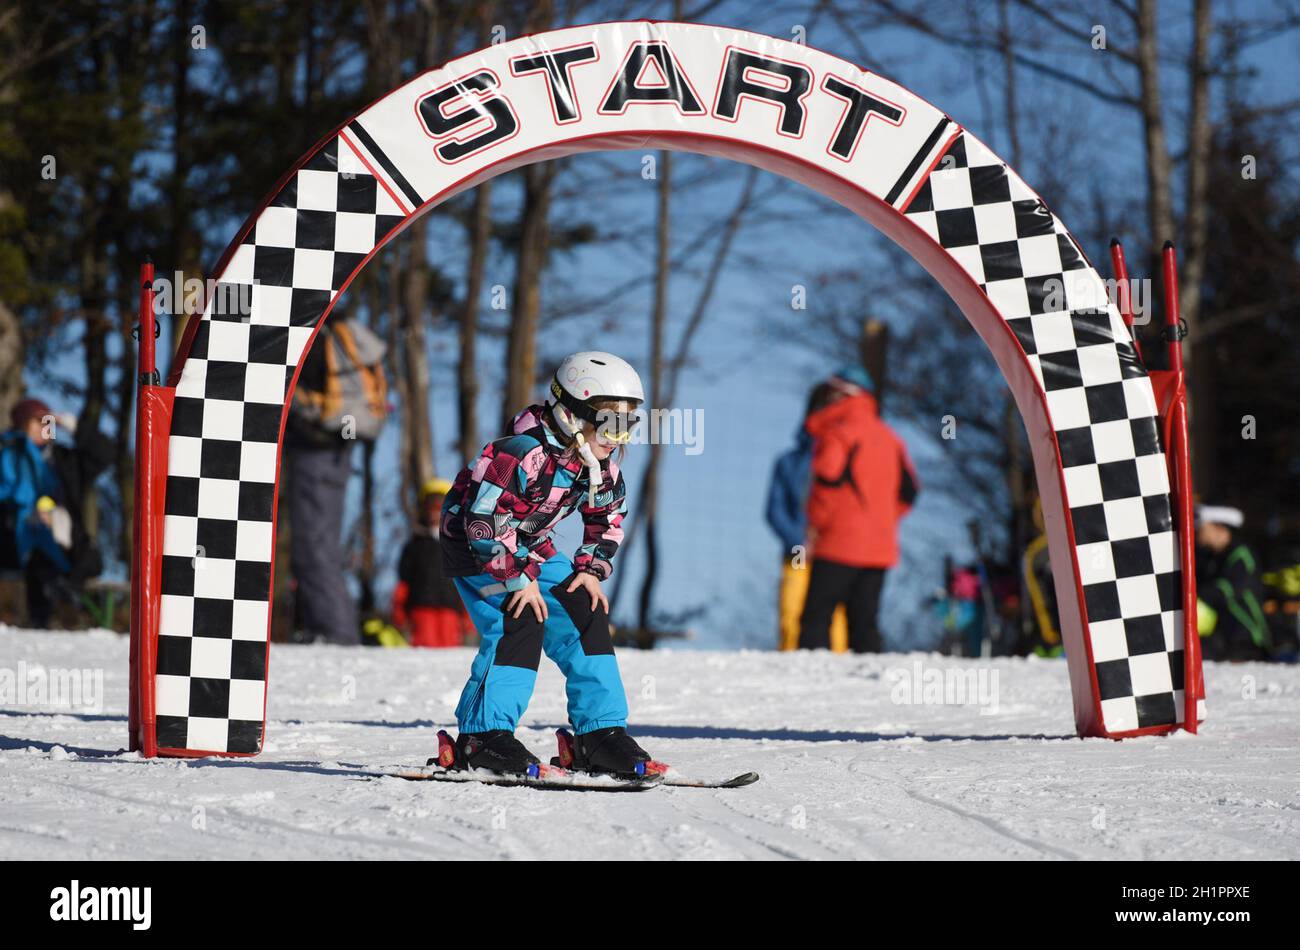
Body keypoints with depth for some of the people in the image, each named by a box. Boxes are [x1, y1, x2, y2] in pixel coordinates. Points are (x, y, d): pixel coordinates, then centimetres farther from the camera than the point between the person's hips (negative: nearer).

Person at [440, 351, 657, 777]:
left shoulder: (601, 466, -5)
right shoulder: (523, 454, -31)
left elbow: (607, 520, 12)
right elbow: (484, 522, -31)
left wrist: (591, 569, -3)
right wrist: (518, 580, -27)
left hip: (532, 550, 8)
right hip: (476, 549, -8)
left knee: (585, 615, -3)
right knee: (519, 622, -24)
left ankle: (600, 734, 1)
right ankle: (483, 735, -20)